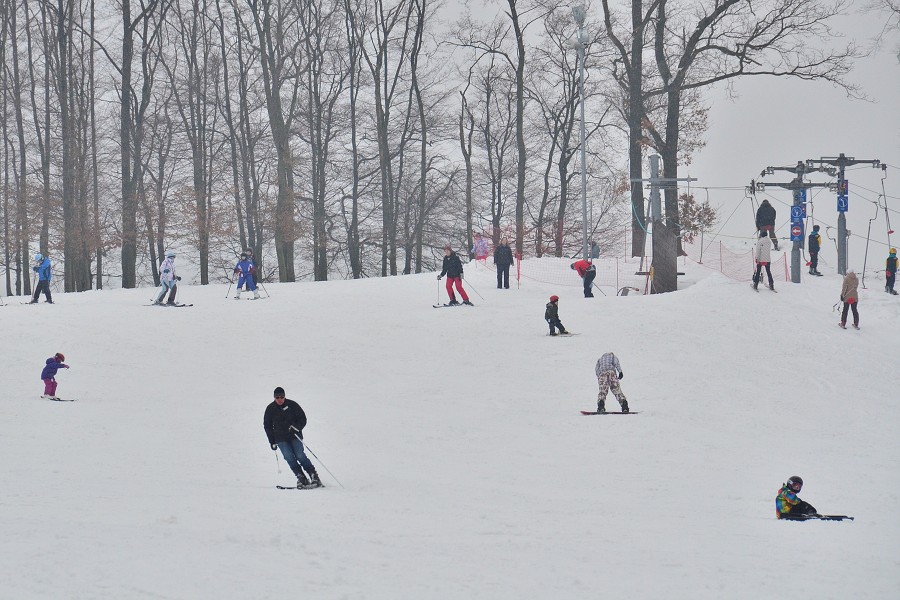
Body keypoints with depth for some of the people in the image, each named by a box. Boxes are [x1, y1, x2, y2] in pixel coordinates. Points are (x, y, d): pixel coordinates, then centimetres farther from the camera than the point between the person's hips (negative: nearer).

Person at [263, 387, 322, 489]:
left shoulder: (292, 405, -2)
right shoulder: (270, 409, 3)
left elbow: (302, 419, 3)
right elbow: (267, 426, 12)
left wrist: (296, 427, -17)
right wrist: (272, 441, 6)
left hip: (294, 436, -1)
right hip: (281, 439, 1)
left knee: (300, 456, -14)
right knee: (289, 457, -16)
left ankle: (314, 477, -8)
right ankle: (301, 478, -13)